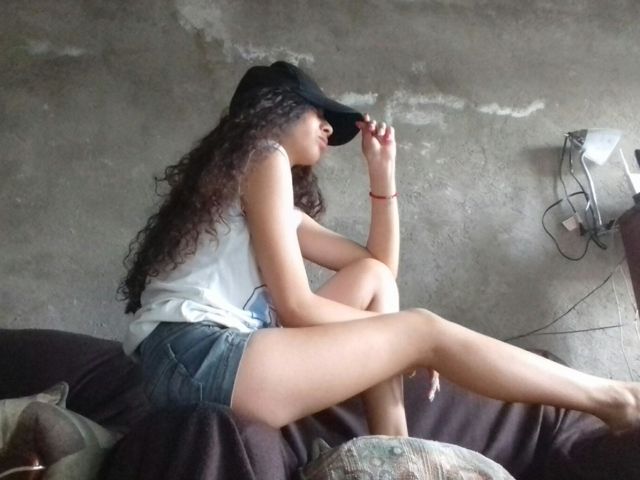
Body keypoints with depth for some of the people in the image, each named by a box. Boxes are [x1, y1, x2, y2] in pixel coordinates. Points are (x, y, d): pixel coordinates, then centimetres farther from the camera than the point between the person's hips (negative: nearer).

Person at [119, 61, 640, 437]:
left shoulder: (281, 207, 25)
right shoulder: (264, 157, -1)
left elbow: (380, 268, 22)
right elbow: (295, 306, -10)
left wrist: (383, 170, 18)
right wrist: (399, 338, 1)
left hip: (207, 359, 9)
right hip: (193, 358, -9)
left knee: (373, 275, 10)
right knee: (421, 330, -8)